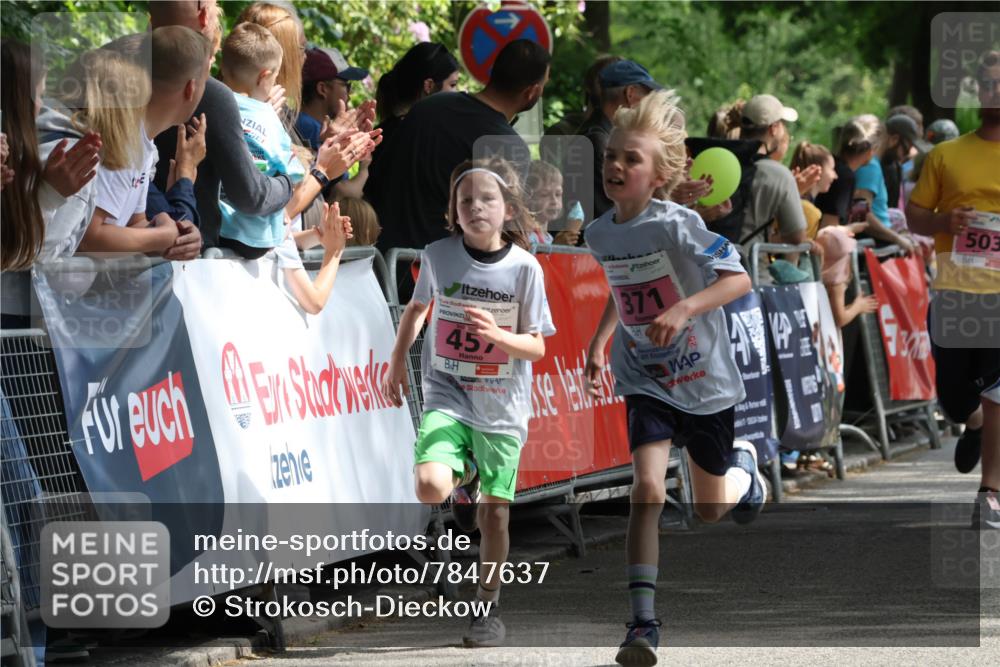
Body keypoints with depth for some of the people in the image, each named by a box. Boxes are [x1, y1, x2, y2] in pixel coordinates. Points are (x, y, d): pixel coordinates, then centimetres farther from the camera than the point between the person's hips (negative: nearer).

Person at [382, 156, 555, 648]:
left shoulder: (524, 267, -10)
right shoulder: (438, 256, -5)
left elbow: (536, 347, -7)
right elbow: (416, 307, 15)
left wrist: (496, 334, -26)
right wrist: (397, 363, 16)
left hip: (502, 407, -1)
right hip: (447, 396, 1)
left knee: (494, 513, 4)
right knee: (430, 488, -22)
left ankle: (489, 608, 22)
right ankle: (466, 483, 14)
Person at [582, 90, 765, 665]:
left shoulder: (676, 225, -21)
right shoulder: (600, 234, -2)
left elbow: (739, 279, -28)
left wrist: (685, 308, -42)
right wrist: (600, 340, 10)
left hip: (704, 381, -3)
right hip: (646, 383, 3)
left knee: (711, 508, 13)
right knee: (648, 489, -19)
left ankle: (742, 467, 51)